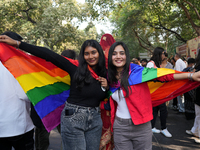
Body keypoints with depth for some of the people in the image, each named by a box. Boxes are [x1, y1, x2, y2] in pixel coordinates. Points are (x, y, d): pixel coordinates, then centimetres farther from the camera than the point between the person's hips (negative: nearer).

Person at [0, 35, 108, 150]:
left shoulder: (104, 73, 5)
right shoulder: (76, 68, -9)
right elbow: (49, 55, -16)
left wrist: (105, 87, -5)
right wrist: (17, 44, -19)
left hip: (95, 120, 5)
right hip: (73, 118, -4)